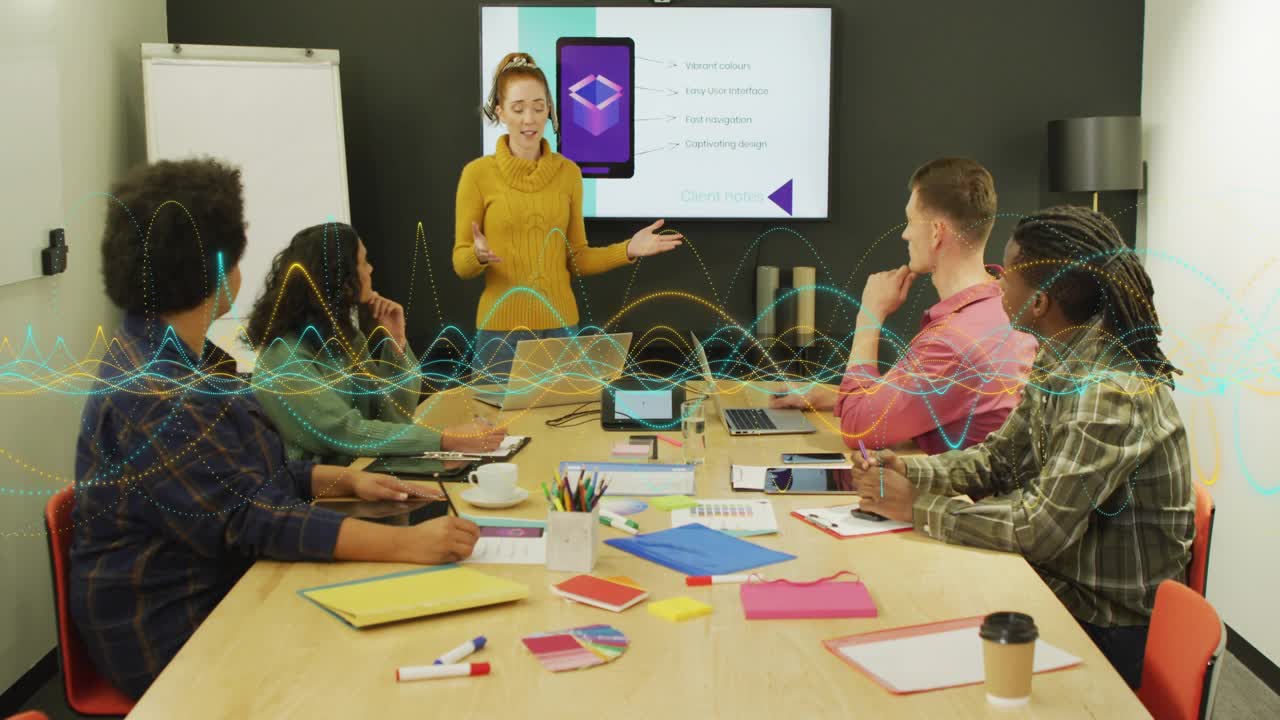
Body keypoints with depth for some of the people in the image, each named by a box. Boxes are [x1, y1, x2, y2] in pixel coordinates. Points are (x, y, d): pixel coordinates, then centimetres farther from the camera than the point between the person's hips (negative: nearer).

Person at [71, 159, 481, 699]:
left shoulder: (165, 354, 10)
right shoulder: (155, 396, -24)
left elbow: (245, 473, 16)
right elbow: (253, 521, -28)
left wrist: (345, 480, 2)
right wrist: (406, 544, -34)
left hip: (216, 592, 9)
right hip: (173, 638, -9)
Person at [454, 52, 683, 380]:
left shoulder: (568, 172, 4)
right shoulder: (478, 173, -5)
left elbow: (575, 259, 9)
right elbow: (462, 264, -2)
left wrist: (628, 250, -5)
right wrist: (478, 256, -24)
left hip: (560, 327, 3)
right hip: (501, 329, -3)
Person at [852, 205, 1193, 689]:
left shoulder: (1113, 394, -26)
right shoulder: (1060, 364, 2)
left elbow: (1040, 528, -28)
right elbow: (1000, 458, 10)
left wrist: (917, 507, -19)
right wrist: (909, 471, -7)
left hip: (1106, 628, -7)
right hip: (1057, 584, 7)